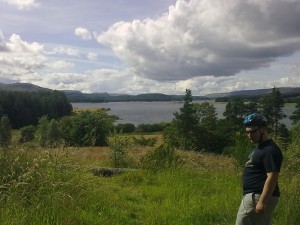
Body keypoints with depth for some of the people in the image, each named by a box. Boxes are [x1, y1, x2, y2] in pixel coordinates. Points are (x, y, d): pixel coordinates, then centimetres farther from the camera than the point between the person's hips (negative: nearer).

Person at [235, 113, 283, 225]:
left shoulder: (270, 150, -18)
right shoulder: (260, 147, 14)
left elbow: (272, 178, -23)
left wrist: (262, 202, -25)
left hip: (258, 197, -10)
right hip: (254, 195, 10)